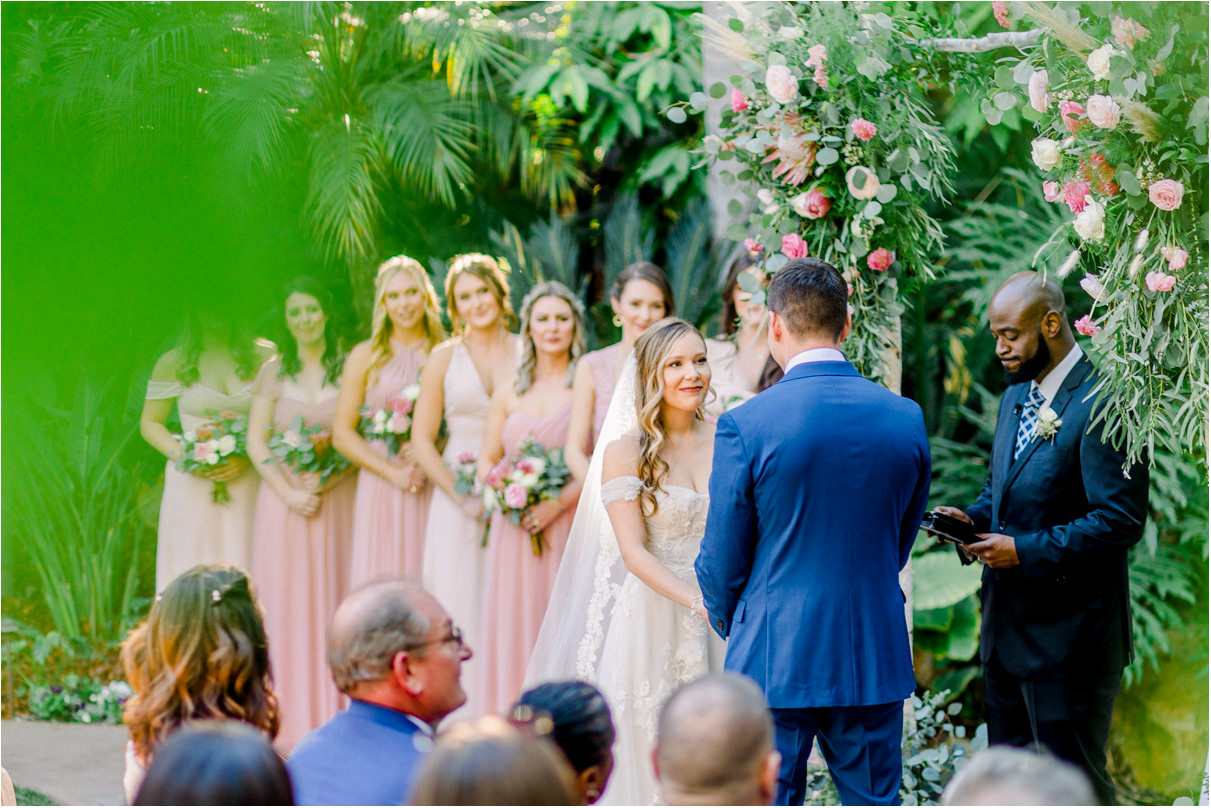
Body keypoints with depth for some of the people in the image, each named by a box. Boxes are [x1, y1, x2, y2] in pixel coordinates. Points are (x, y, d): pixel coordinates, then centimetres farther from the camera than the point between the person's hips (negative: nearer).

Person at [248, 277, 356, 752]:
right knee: (285, 602, -1)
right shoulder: (274, 371, 7)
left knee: (333, 599, -1)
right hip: (283, 496, 1)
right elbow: (256, 441, 4)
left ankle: (333, 717, 5)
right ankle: (290, 720, 4)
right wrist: (290, 493, -8)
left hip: (338, 497, -1)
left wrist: (326, 483, -12)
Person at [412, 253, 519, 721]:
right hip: (458, 502, 0)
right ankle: (463, 717, 1)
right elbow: (422, 441, 4)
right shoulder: (445, 359, 5)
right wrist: (464, 496, -7)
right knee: (461, 608, -3)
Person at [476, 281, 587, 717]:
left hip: (569, 525, -4)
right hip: (515, 530, 4)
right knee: (514, 628, 2)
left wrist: (557, 504, -15)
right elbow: (486, 460, 16)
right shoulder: (509, 393, 15)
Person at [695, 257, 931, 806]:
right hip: (875, 657, 3)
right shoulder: (907, 419, -1)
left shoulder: (745, 425, -13)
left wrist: (730, 623, 16)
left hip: (774, 659, -3)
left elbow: (723, 559, -4)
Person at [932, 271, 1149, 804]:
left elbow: (1121, 521, -22)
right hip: (1008, 622, 9)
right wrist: (974, 517, 3)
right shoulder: (1017, 395, 12)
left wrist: (1026, 551, -22)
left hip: (1069, 634, -9)